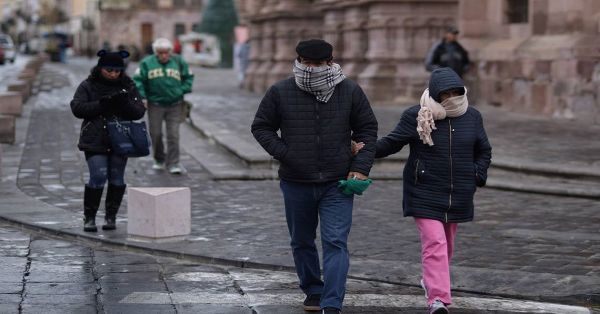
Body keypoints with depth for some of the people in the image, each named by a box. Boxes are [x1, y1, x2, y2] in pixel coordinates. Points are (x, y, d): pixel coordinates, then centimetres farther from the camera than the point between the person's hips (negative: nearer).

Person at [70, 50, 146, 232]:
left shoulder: (128, 87, 6)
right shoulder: (88, 86, 0)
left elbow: (139, 112, 1)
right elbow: (77, 108, -10)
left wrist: (126, 103, -20)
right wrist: (101, 104, -21)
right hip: (95, 141, -3)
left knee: (117, 179, 3)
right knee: (98, 177, -11)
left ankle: (111, 217, 16)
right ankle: (89, 217, 3)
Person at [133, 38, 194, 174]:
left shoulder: (179, 62, 2)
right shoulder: (147, 63, -2)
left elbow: (189, 77, 11)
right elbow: (138, 80, -1)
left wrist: (182, 91, -3)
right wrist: (142, 96, -12)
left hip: (174, 105, 0)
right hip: (155, 105, 0)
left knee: (173, 135, -5)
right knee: (155, 134, 7)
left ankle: (173, 163, 0)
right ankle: (159, 160, 27)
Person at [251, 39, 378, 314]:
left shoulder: (350, 91, -1)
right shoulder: (280, 92, -4)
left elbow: (367, 129, 8)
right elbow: (260, 127, 6)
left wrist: (360, 167, -3)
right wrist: (283, 153, -8)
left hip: (337, 184, -1)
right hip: (296, 184, 1)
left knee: (336, 242, -10)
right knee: (302, 242, 15)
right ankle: (313, 291, 35)